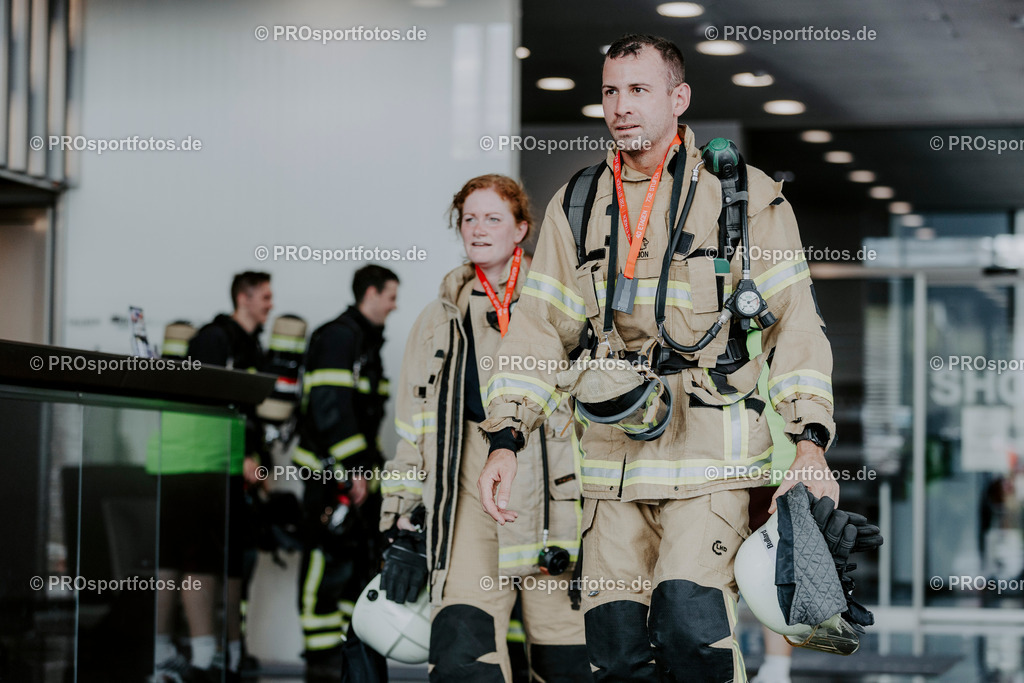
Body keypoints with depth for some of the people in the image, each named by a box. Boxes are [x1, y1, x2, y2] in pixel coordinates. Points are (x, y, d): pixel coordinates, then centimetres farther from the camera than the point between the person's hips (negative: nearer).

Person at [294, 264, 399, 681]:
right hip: (329, 470, -10)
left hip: (357, 471, 10)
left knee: (362, 559, 12)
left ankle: (350, 646, 20)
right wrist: (353, 468, -23)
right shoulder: (338, 336, -13)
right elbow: (331, 406, -21)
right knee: (329, 560, -8)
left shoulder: (367, 341, 20)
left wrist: (371, 465, 21)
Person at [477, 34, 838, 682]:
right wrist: (505, 440, 1)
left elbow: (795, 320, 2)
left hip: (712, 455, -4)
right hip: (613, 457, 4)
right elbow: (541, 328, 13)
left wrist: (810, 442, -8)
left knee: (688, 625, -20)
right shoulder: (576, 208, 15)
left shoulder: (746, 196, 5)